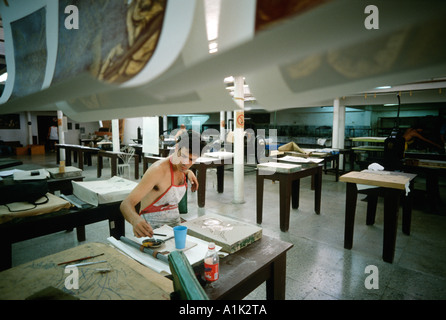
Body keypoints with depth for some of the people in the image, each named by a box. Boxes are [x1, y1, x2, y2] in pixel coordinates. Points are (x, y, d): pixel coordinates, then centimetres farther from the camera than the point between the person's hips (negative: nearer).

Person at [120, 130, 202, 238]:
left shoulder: (180, 164, 0)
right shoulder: (158, 170, -21)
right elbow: (126, 204, -29)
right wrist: (135, 220, -50)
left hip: (175, 221, 6)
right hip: (153, 228, -6)